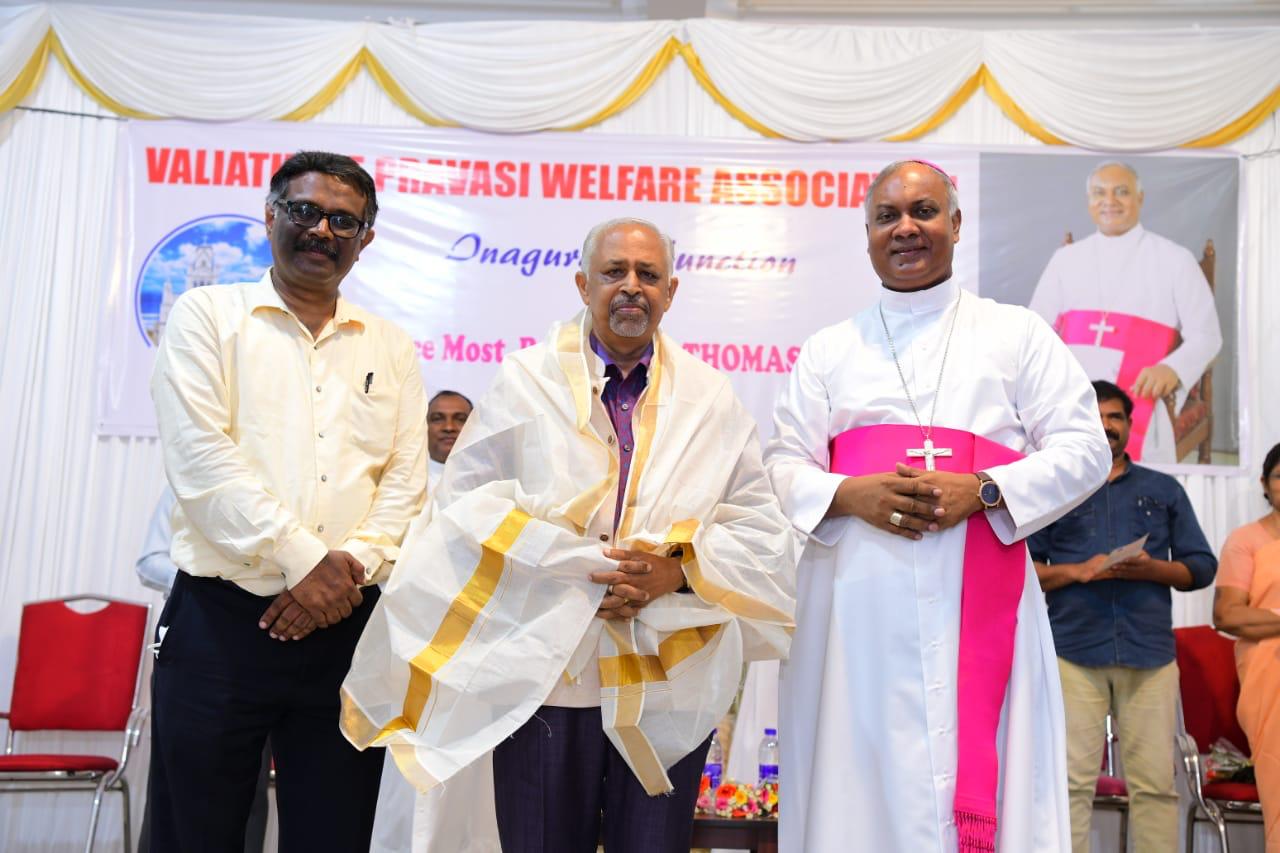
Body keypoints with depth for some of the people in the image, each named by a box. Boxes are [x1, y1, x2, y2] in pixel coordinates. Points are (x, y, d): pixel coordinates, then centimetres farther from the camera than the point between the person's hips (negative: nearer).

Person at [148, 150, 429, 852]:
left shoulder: (391, 348, 13)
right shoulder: (208, 315, 4)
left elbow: (406, 480, 5)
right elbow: (200, 455, -9)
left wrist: (350, 564, -11)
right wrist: (301, 558, -14)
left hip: (345, 626, 3)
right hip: (219, 617, -2)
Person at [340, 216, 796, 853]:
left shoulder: (712, 399, 8)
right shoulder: (525, 382, 3)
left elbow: (761, 530, 6)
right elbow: (463, 509, -2)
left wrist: (679, 570, -12)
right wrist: (576, 574, -12)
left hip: (670, 684, 2)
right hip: (543, 678, -1)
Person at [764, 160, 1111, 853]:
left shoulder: (1018, 334, 11)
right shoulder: (828, 351, 14)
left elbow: (1082, 447, 5)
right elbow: (784, 464, 10)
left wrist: (980, 490, -11)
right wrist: (850, 494, -11)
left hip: (980, 602, -1)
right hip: (858, 607, 1)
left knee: (983, 779, -2)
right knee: (861, 781, 2)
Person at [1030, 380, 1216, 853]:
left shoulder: (1165, 490, 17)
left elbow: (1202, 566, 13)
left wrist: (1152, 569, -6)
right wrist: (1077, 571, -11)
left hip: (1150, 652, 2)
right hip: (1073, 650, -1)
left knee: (1154, 781, 1)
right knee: (1072, 780, -3)